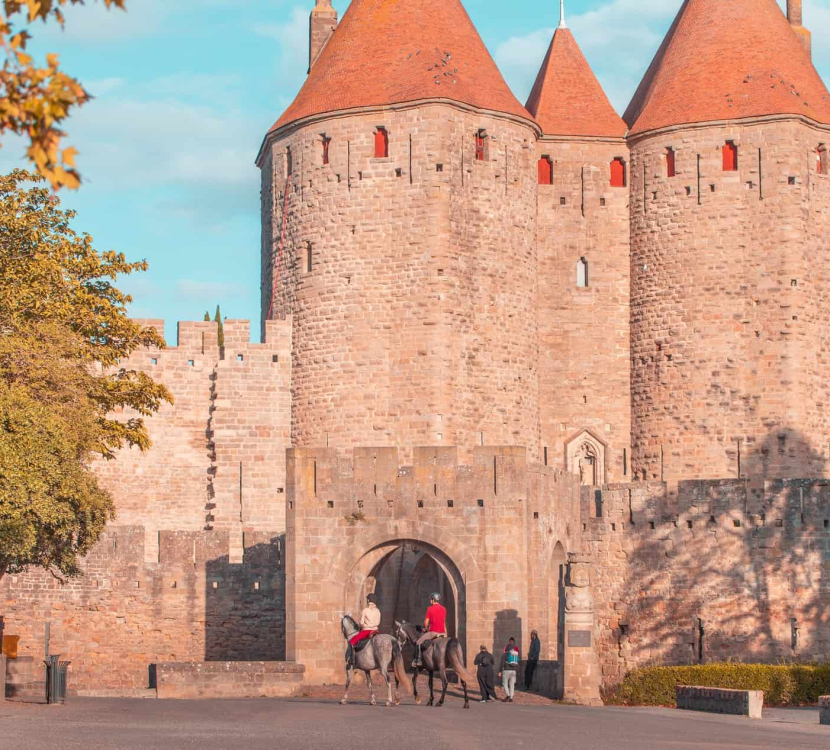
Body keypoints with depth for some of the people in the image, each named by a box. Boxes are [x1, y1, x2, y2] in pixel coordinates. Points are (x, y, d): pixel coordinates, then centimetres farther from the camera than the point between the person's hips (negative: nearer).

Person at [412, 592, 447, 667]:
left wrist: (425, 628, 14)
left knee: (419, 642, 6)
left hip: (433, 632, -6)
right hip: (442, 632, 6)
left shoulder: (430, 609, -8)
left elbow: (426, 622, -6)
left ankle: (418, 660, 1)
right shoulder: (443, 609, 10)